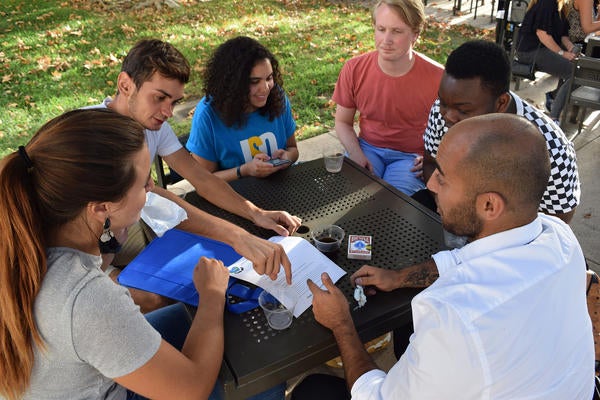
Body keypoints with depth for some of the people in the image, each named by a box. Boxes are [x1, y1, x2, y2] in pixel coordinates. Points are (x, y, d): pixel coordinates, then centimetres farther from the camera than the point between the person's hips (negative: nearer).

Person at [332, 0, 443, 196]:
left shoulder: (437, 77, -14)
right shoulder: (354, 69, -8)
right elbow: (343, 122, 3)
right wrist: (356, 155, -14)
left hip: (411, 156, -1)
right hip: (368, 148, 2)